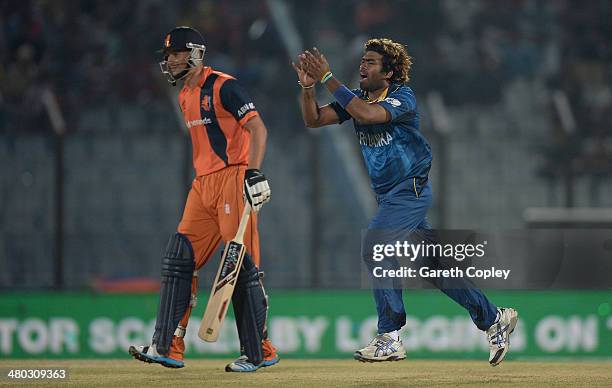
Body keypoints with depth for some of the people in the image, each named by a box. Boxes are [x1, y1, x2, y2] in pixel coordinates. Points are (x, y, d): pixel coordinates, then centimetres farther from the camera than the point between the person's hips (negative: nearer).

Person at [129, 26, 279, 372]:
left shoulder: (223, 86, -10)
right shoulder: (186, 95, 17)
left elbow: (258, 128, -17)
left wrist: (255, 173, -28)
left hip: (233, 179, -9)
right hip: (204, 183, 9)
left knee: (241, 266, -9)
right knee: (179, 260, 2)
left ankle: (260, 352, -2)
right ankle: (168, 348, 2)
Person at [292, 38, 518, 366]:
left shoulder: (403, 97, -15)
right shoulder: (355, 97, 7)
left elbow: (367, 114, -33)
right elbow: (314, 120, 0)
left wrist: (327, 78, -31)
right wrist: (308, 86, -17)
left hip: (410, 189, -8)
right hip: (389, 195, 8)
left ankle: (389, 339, -17)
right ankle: (493, 318, 20)